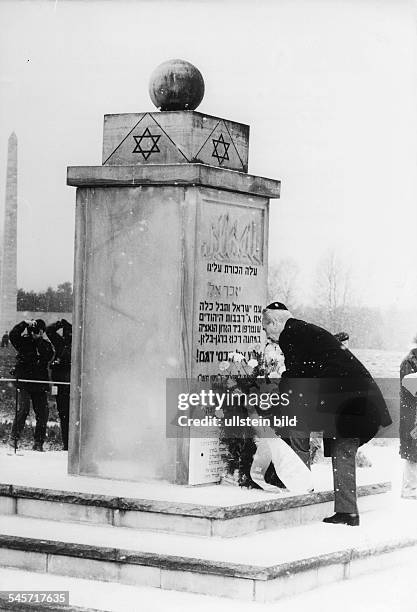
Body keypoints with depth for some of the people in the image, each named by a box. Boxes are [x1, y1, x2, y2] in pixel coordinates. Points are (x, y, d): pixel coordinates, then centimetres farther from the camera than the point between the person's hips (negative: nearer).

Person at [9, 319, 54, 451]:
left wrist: (39, 339, -9)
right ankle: (14, 437, -5)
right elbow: (13, 335, -14)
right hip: (24, 381, -3)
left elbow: (48, 356, -9)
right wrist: (25, 324, -17)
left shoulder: (46, 345, 11)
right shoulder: (23, 341, 5)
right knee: (23, 409, -19)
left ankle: (38, 444, 10)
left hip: (40, 385, 3)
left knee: (43, 414, 0)